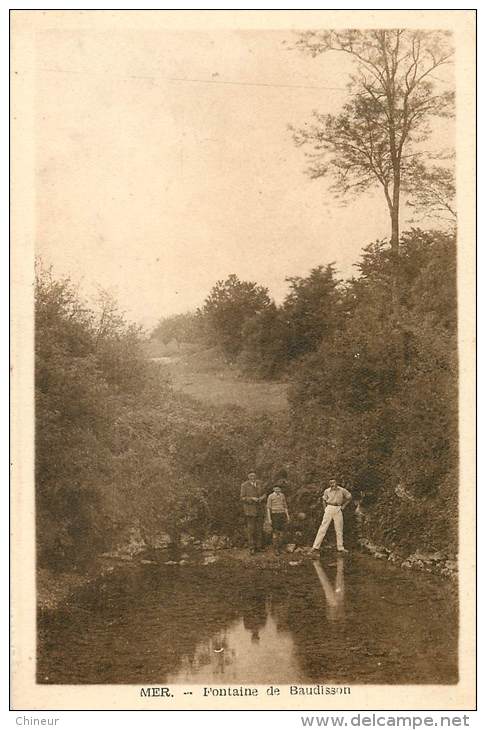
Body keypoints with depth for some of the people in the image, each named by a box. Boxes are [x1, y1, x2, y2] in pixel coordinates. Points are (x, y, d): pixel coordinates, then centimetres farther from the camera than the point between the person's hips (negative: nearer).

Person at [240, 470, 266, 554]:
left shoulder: (259, 483, 3)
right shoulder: (244, 485, -11)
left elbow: (264, 494, 10)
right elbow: (242, 498, -12)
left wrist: (262, 498, -13)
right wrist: (252, 499, -25)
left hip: (259, 509, 5)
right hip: (249, 509, -5)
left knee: (259, 528, 8)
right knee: (251, 528, -3)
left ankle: (259, 546, 19)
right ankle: (252, 548, 6)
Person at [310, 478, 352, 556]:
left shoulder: (342, 490, -2)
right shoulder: (327, 491, 0)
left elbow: (349, 498, 11)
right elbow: (324, 499, 18)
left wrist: (343, 506, 6)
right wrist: (325, 508, 7)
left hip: (338, 510, 1)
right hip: (329, 509, -1)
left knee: (339, 529, 5)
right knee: (323, 528, -7)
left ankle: (340, 548, 13)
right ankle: (316, 547, -10)